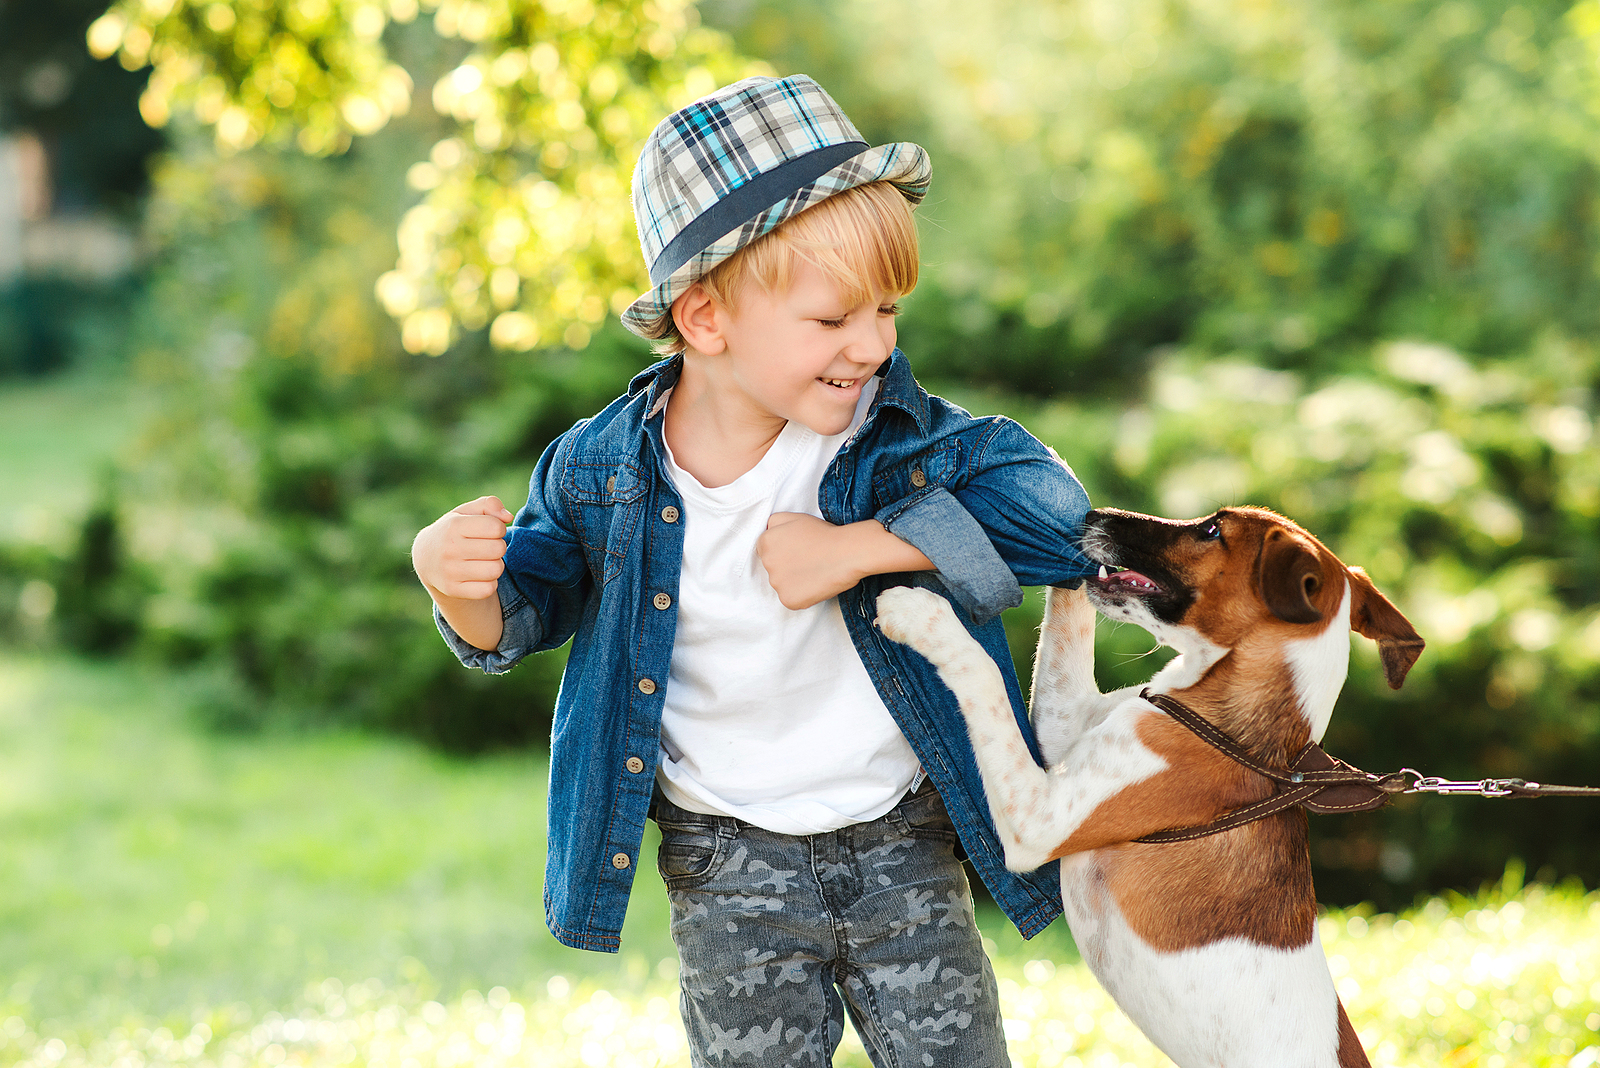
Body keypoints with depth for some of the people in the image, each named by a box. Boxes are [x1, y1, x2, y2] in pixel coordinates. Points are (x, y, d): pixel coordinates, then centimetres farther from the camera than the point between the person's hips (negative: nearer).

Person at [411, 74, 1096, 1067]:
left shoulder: (894, 434, -14)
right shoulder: (602, 472, -11)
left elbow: (1053, 506, -25)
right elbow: (525, 612, 5)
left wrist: (858, 546, -28)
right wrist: (458, 582, -20)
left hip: (904, 844, 0)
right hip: (728, 864, 0)